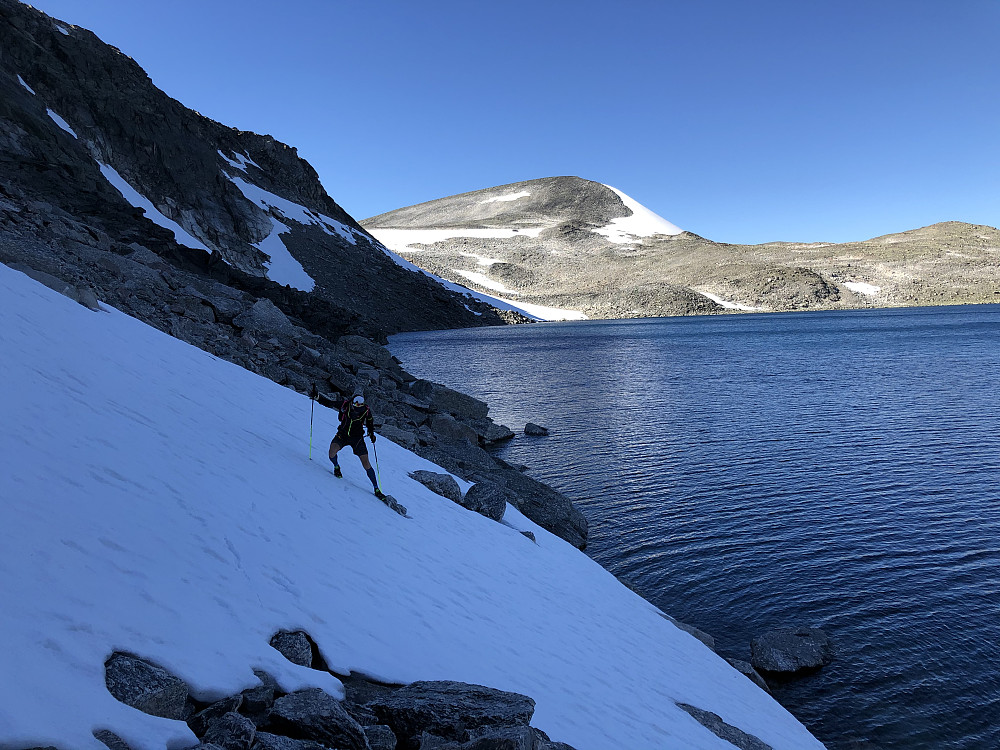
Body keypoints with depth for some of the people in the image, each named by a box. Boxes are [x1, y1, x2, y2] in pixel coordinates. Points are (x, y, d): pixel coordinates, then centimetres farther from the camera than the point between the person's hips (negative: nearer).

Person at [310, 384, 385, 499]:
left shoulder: (366, 410, -16)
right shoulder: (344, 404, -18)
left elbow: (370, 422, 6)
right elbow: (327, 402, -7)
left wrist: (371, 434, 0)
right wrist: (316, 396, -20)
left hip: (357, 438, -1)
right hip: (342, 434, 1)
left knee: (366, 464, -7)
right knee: (332, 452, -28)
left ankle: (376, 489, 3)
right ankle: (336, 467, 10)